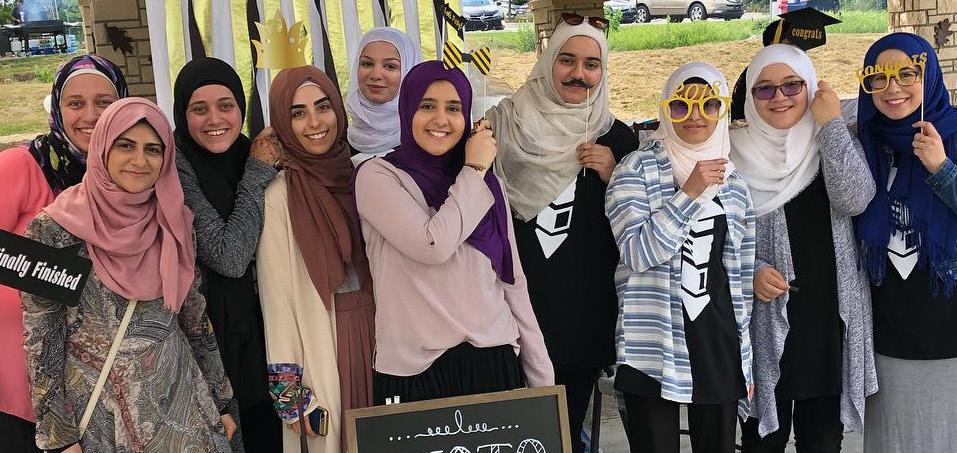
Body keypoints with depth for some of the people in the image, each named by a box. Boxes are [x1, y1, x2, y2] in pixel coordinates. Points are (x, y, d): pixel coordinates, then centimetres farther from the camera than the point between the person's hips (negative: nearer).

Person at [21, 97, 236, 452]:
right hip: (97, 412, -3)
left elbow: (195, 316, 8)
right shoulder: (54, 229, -11)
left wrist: (219, 400, 11)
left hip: (181, 402, 3)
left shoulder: (174, 223, 1)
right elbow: (40, 340, -9)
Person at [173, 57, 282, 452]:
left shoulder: (246, 154, 3)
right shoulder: (176, 167, -17)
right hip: (204, 330, -6)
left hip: (255, 325, 6)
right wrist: (258, 174, -18)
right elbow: (229, 257, -23)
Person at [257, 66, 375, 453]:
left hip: (374, 335, 5)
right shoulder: (280, 194, -11)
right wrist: (289, 389, -13)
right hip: (320, 347, -4)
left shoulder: (359, 175, 4)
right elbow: (276, 292, -11)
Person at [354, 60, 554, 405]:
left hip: (496, 362, 4)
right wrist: (474, 170, -6)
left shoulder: (488, 185, 10)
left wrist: (542, 377, 8)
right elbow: (434, 245, -19)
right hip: (416, 371, -4)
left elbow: (512, 282, 11)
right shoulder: (377, 176, -3)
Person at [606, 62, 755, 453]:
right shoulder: (638, 168, -4)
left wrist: (745, 359, 14)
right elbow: (637, 253, -16)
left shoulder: (734, 181, 11)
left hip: (719, 347, 4)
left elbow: (742, 276, 14)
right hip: (653, 349, -4)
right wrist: (689, 193, -19)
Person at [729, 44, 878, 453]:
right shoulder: (736, 153, 0)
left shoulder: (836, 142, 5)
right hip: (765, 319, -1)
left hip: (830, 316, 2)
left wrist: (830, 123, -12)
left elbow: (855, 200, -16)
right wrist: (749, 274, -14)